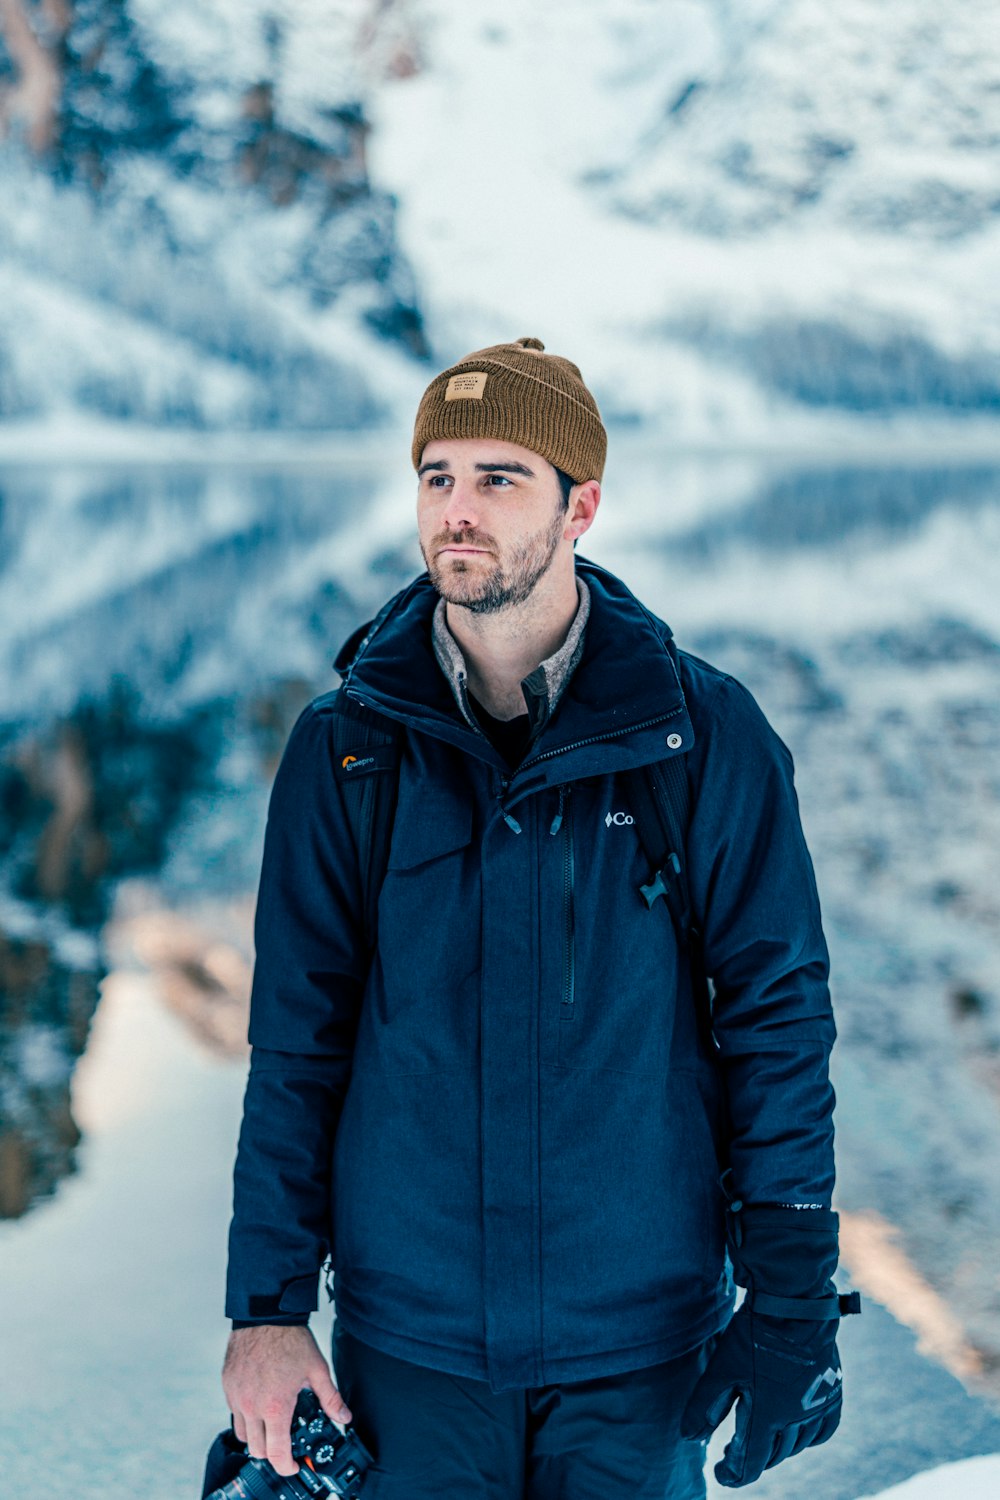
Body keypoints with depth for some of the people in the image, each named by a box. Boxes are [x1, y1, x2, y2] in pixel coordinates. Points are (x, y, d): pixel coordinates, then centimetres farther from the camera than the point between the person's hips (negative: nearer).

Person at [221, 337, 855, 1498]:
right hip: (411, 1339, 1)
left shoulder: (705, 735, -6)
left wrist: (792, 1302, -7)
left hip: (642, 1341, -1)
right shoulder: (346, 746, -2)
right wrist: (267, 1307, -2)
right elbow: (296, 1043, 1)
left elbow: (777, 1020, -3)